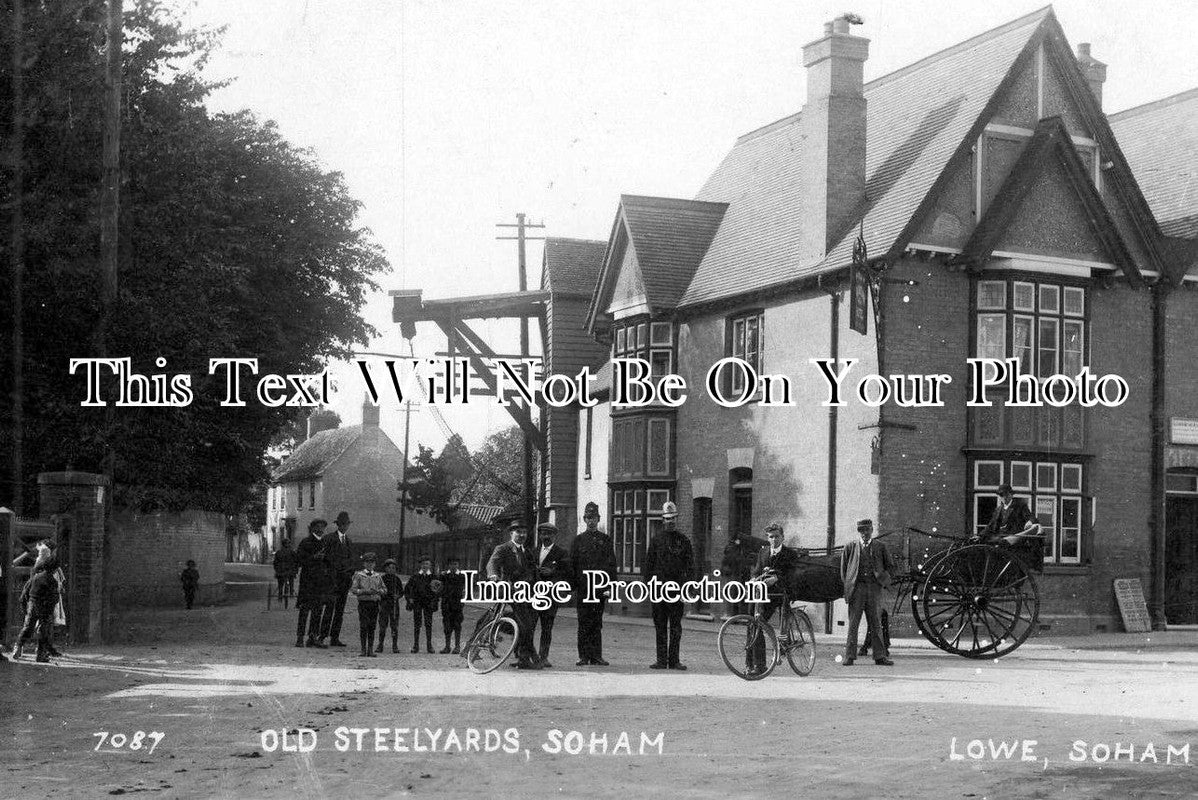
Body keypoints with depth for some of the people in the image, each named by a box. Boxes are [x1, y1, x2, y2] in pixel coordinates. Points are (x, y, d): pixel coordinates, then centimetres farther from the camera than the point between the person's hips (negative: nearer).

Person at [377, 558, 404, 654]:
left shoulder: (397, 579, 8)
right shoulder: (381, 578, 4)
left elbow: (401, 592, 11)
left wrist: (398, 596, -8)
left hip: (394, 604, 1)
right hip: (384, 604, -1)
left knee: (394, 625, -1)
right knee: (382, 625, -1)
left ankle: (395, 646, 3)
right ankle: (380, 645, 6)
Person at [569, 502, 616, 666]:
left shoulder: (606, 539, 10)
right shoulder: (578, 540, 10)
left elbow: (611, 564, 6)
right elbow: (572, 564, 8)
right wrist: (572, 585, -1)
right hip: (582, 588, 0)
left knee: (597, 623, 2)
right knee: (584, 623, 0)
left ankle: (596, 656, 5)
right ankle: (583, 656, 3)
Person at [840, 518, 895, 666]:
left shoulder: (880, 547, 11)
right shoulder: (850, 547, 9)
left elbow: (890, 566, 17)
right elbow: (843, 568, 12)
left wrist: (883, 577, 1)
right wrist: (848, 585, 4)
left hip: (874, 588, 1)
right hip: (856, 588, -1)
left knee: (876, 624, 4)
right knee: (853, 624, -3)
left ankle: (879, 656, 8)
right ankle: (849, 657, -2)